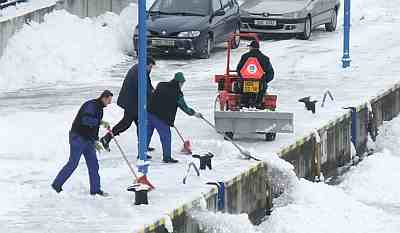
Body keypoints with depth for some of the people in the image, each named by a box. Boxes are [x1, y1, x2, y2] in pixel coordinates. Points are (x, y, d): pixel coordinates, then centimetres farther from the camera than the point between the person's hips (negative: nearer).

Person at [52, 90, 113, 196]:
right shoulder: (91, 105, -17)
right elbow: (86, 120, -33)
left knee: (93, 164, 5)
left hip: (88, 140, 9)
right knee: (73, 163, -5)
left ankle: (95, 189, 10)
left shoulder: (99, 108, 13)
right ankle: (57, 184, 8)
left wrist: (95, 141, 17)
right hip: (78, 137, -9)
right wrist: (101, 122, -28)